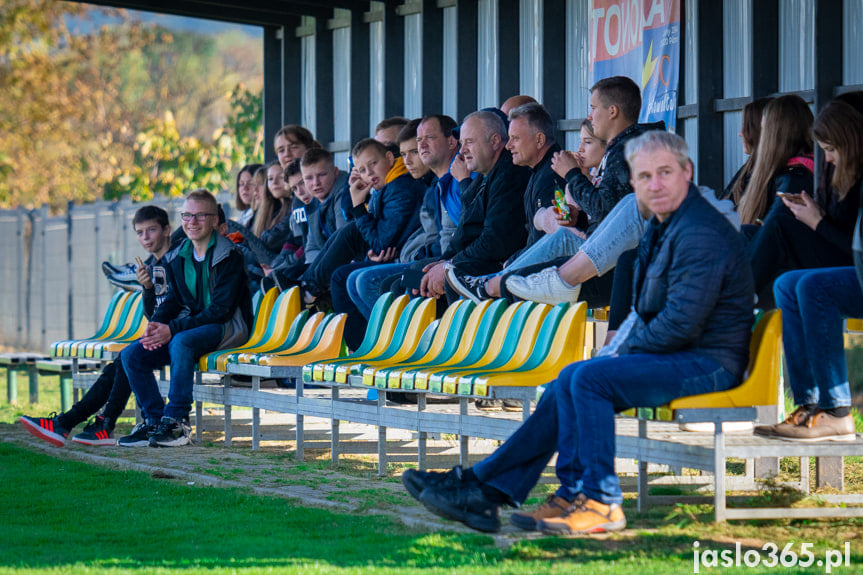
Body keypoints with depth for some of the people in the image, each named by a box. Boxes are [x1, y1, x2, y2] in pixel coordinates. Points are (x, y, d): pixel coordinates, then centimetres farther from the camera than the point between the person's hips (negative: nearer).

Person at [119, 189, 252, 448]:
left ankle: (177, 423, -29)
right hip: (191, 325, 7)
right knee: (131, 354, -11)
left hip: (228, 327, -7)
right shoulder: (179, 257, 11)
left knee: (181, 342, -37)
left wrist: (173, 329, -24)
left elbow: (222, 309, -19)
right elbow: (173, 300, 14)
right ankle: (154, 420, -4)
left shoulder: (229, 256, -12)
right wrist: (155, 325, -10)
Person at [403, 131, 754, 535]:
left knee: (586, 378, -24)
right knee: (567, 387, 0)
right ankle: (483, 488, -2)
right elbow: (645, 311, 25)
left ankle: (597, 502, -18)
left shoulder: (701, 232, -18)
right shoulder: (661, 228, 17)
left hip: (707, 362, -10)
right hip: (674, 356, 10)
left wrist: (625, 351, -9)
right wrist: (616, 350, 7)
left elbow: (681, 324, -23)